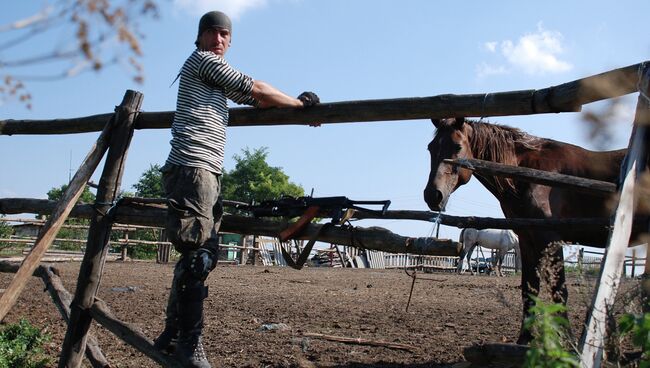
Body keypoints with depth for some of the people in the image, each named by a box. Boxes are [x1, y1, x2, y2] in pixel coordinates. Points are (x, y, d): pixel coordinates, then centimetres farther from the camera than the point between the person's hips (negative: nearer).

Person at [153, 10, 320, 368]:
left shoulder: (215, 74, 29)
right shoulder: (202, 59, 2)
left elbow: (251, 100, 29)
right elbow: (255, 89, 0)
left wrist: (296, 106, 22)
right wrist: (298, 103, 10)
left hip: (207, 172, 10)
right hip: (191, 168, -10)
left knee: (202, 255, 8)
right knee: (197, 256, -14)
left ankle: (172, 337, 14)